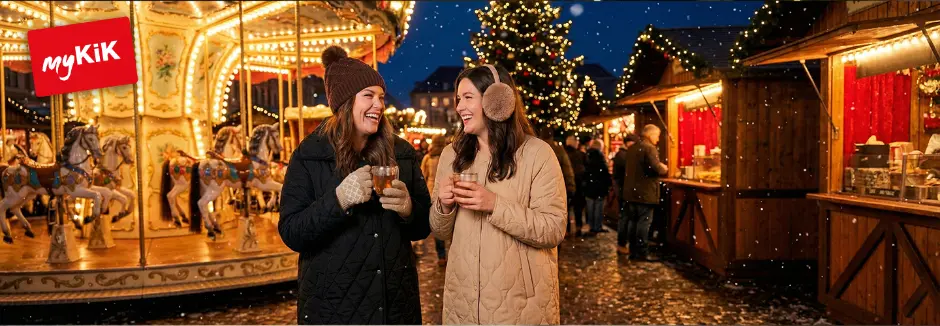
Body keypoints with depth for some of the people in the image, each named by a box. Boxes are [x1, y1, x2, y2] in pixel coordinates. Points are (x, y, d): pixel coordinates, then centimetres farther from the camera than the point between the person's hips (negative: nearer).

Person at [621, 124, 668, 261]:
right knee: (644, 222, -3)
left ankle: (633, 251, 18)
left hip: (631, 192, 8)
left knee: (632, 221, 12)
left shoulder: (631, 148, 12)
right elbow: (657, 168, -24)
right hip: (645, 193, -8)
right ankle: (642, 252, 0)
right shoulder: (650, 148, -14)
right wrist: (664, 169, -1)